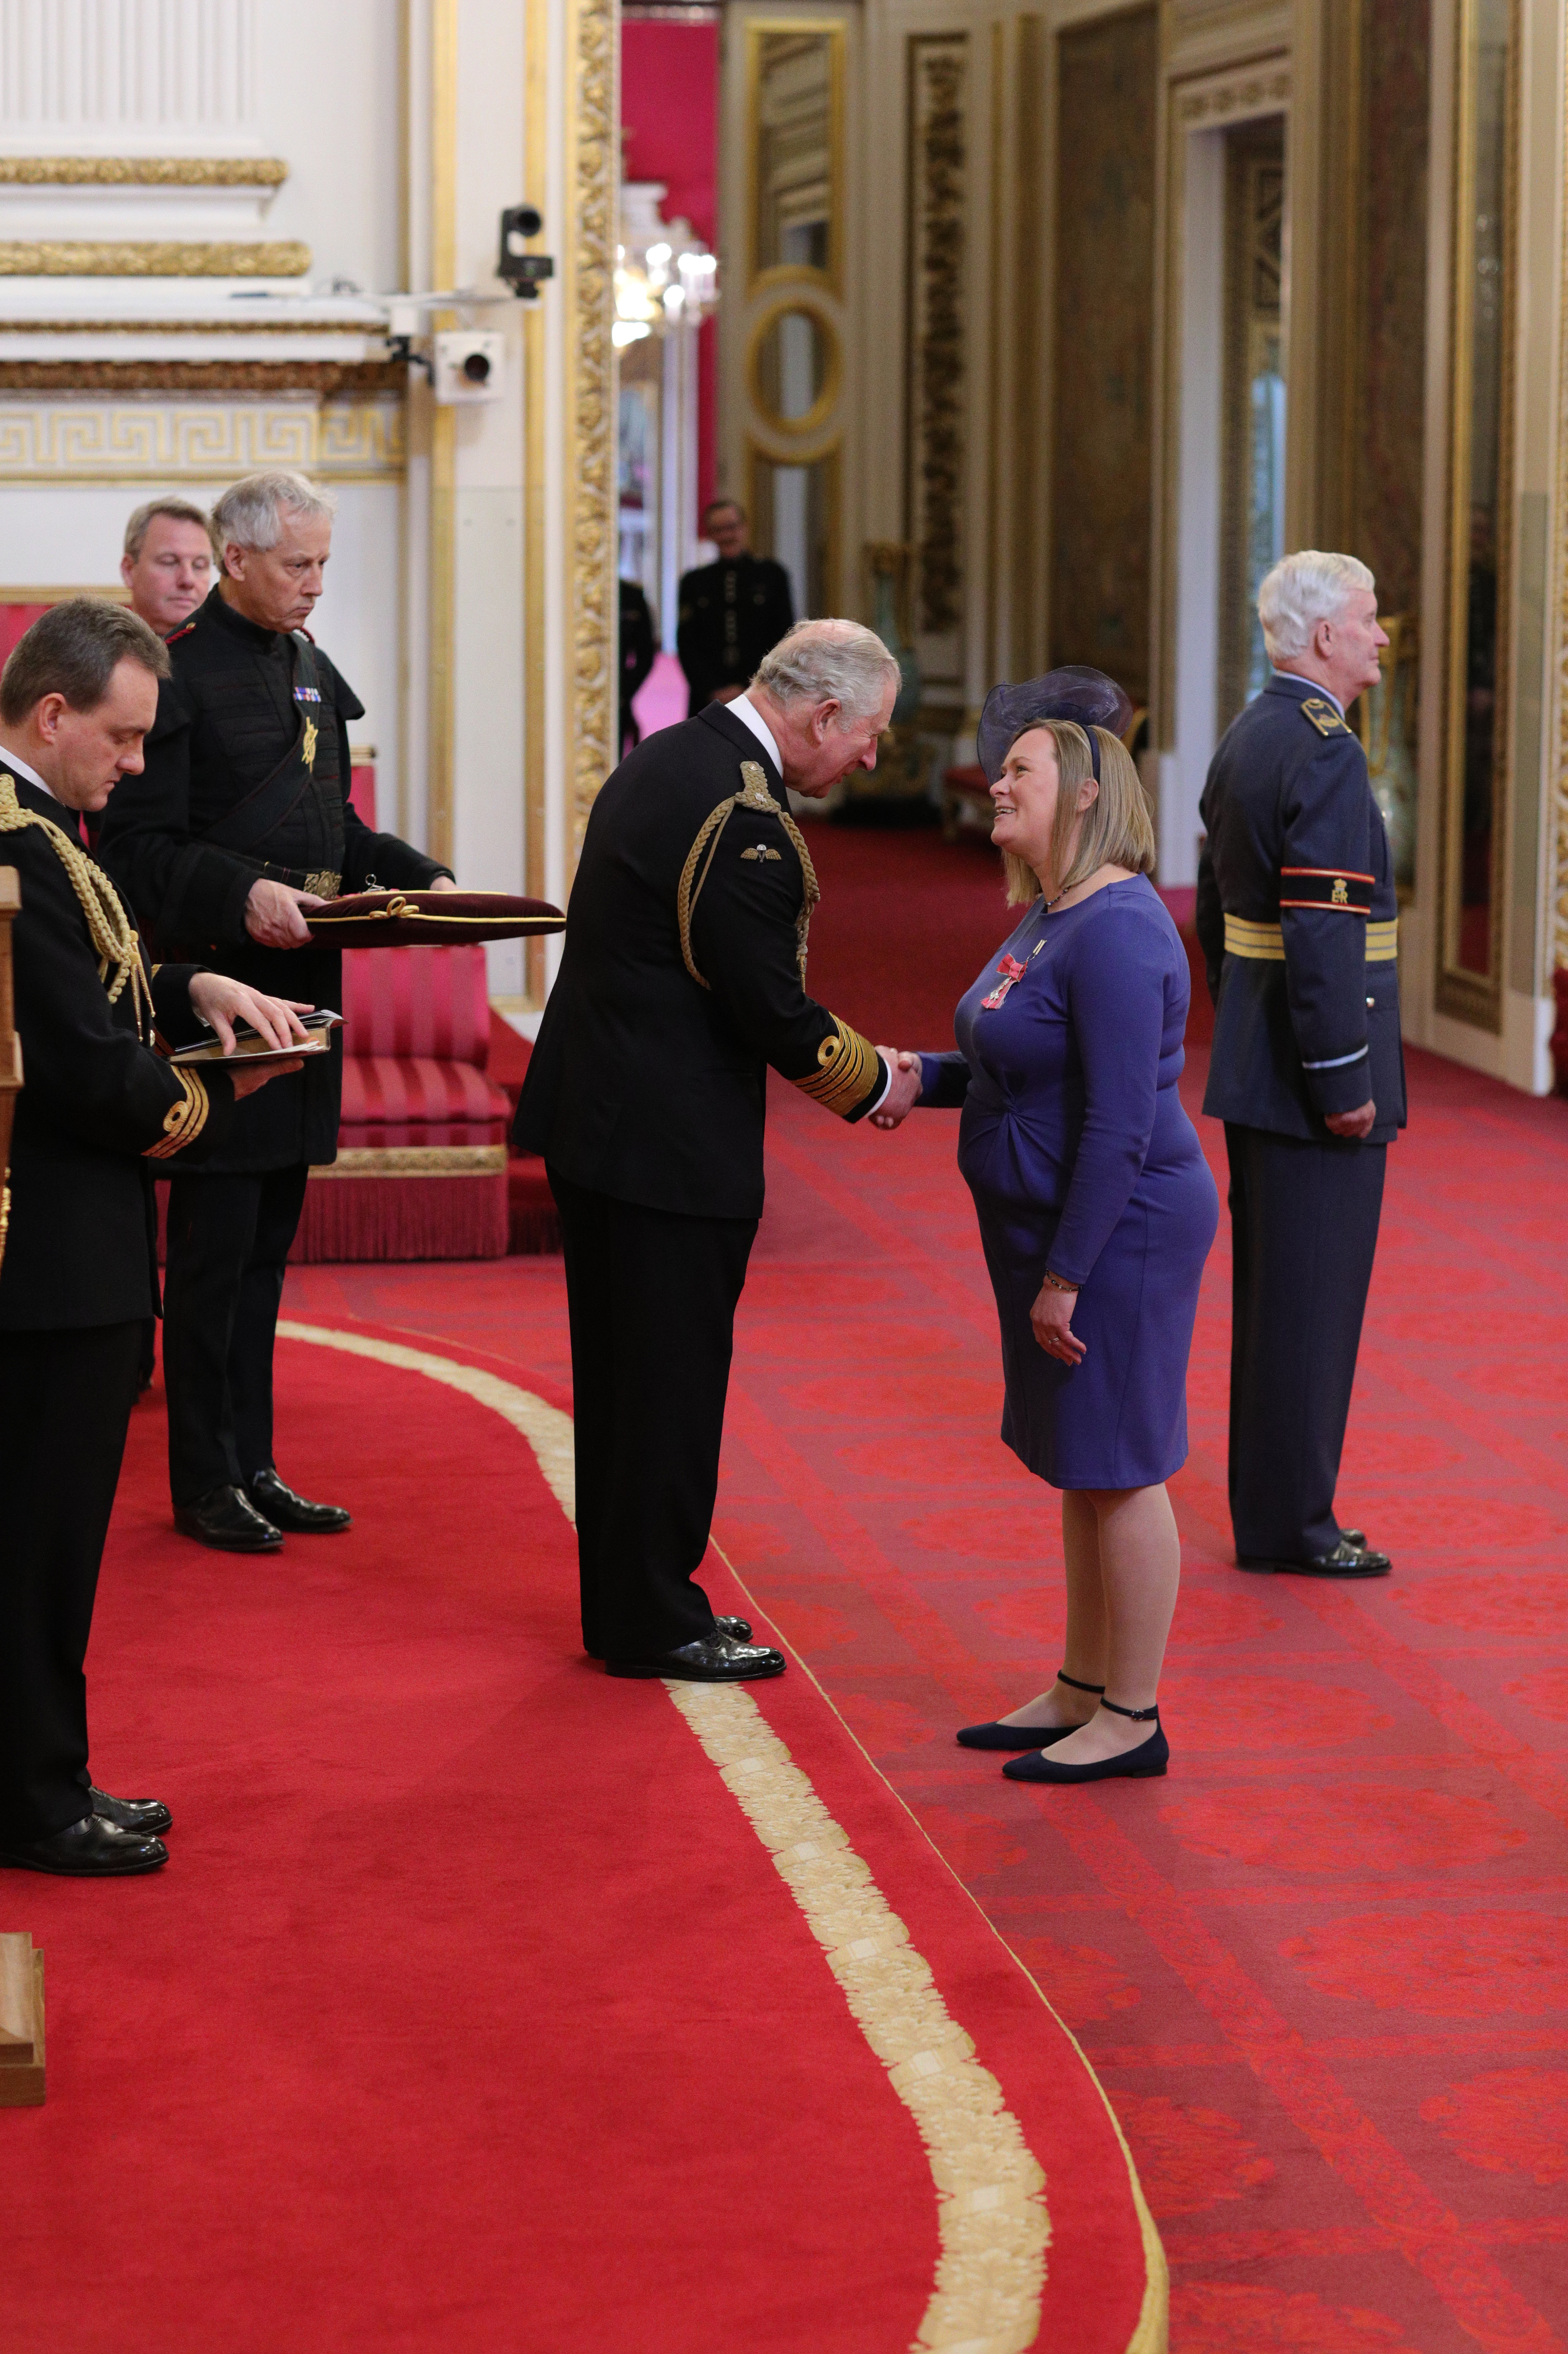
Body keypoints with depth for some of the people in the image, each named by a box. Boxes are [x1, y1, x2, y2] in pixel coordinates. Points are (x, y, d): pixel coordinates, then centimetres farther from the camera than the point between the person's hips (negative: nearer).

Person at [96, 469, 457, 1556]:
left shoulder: (312, 671, 15)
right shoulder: (179, 673, -11)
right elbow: (136, 847, -15)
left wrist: (420, 877, 8)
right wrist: (241, 894, -28)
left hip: (301, 989, 8)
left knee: (268, 1242, 13)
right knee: (216, 1247, -2)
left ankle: (252, 1464, 20)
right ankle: (205, 1479, 7)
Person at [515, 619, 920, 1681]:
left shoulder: (665, 758, 9)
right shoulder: (745, 821, -22)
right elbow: (776, 1012, -20)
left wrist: (842, 1055, 12)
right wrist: (877, 1082, -2)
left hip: (596, 1117, 10)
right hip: (672, 1145, -10)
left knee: (623, 1378, 17)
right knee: (671, 1384, 2)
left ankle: (628, 1603, 28)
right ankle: (655, 1625, 13)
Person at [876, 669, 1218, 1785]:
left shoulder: (1116, 932, -22)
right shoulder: (1052, 916, 10)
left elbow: (1120, 1126, -24)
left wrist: (1065, 1278, -22)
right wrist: (927, 1078, 7)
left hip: (1117, 1233, -10)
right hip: (1059, 1227, 10)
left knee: (1117, 1468, -1)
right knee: (1082, 1468, 16)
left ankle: (1133, 1721, 10)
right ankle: (1082, 1693, 27)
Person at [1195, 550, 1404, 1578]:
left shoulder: (1244, 741, 12)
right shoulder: (1325, 751, -18)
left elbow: (1217, 910, 19)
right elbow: (1321, 931, -24)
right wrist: (1344, 1078, -20)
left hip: (1255, 1063, 10)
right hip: (1311, 1066, -10)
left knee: (1270, 1291, 16)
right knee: (1314, 1296, -2)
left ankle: (1267, 1506, 24)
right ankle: (1293, 1523, 4)